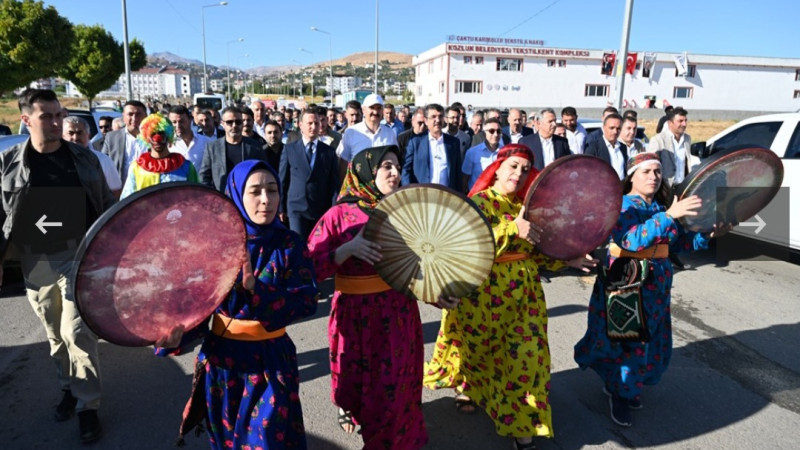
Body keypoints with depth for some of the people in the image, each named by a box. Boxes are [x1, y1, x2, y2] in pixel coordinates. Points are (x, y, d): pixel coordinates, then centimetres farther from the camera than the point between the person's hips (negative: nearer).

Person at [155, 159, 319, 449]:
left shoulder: (289, 244, -9)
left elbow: (308, 300, -19)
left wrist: (256, 289, -32)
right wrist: (179, 334, -27)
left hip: (271, 360, -1)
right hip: (222, 357, 1)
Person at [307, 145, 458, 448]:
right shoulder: (339, 215, -10)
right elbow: (310, 268, -16)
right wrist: (348, 249, -28)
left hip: (399, 312, 3)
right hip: (356, 314, -2)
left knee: (395, 384, 13)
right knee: (356, 380, 17)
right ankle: (349, 407, 52)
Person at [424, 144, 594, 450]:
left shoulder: (526, 206, 8)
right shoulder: (479, 202, -10)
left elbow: (537, 251, 12)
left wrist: (566, 261, -1)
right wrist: (513, 229, -34)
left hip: (524, 293, 5)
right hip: (486, 294, -4)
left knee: (525, 356, 4)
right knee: (479, 351, 14)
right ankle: (467, 388, 46)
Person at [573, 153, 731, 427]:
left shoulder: (660, 206, 9)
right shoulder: (623, 205, -15)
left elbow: (678, 242, 16)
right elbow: (633, 240, -33)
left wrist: (708, 235, 2)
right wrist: (669, 216, -38)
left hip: (656, 285, 8)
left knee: (651, 339, 13)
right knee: (625, 338, -2)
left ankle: (627, 387, 34)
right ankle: (618, 393, 21)